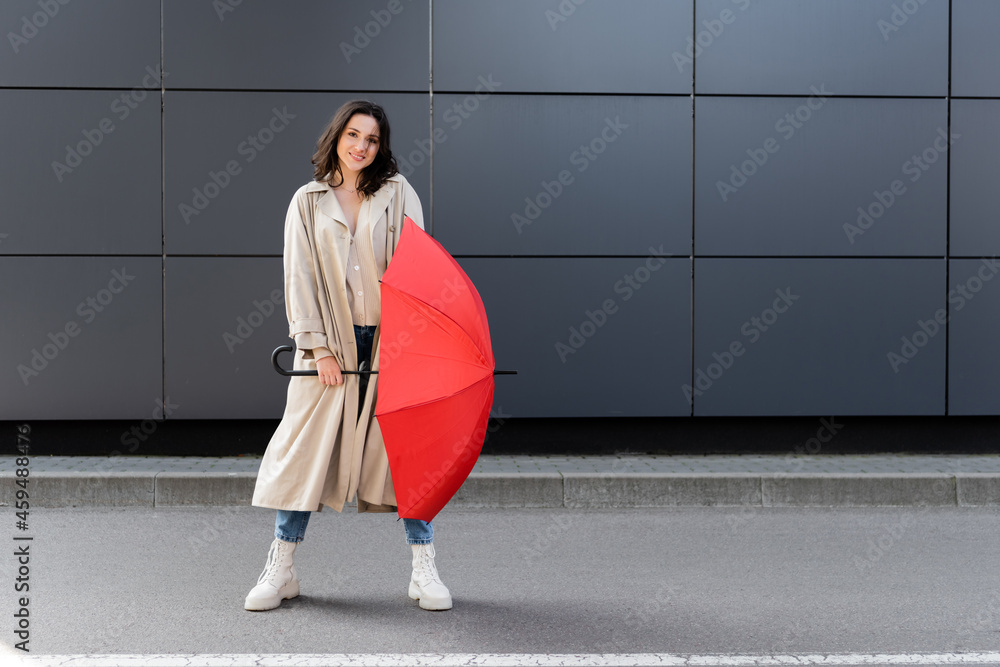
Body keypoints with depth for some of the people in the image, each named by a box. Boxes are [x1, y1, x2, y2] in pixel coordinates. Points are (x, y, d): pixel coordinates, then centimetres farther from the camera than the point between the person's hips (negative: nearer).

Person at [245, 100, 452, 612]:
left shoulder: (398, 194, 7)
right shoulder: (308, 201, 7)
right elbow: (301, 278, 2)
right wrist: (319, 348, -7)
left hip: (390, 339, 0)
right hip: (331, 344, 0)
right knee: (305, 450, 0)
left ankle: (424, 570, 9)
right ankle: (280, 570, 12)